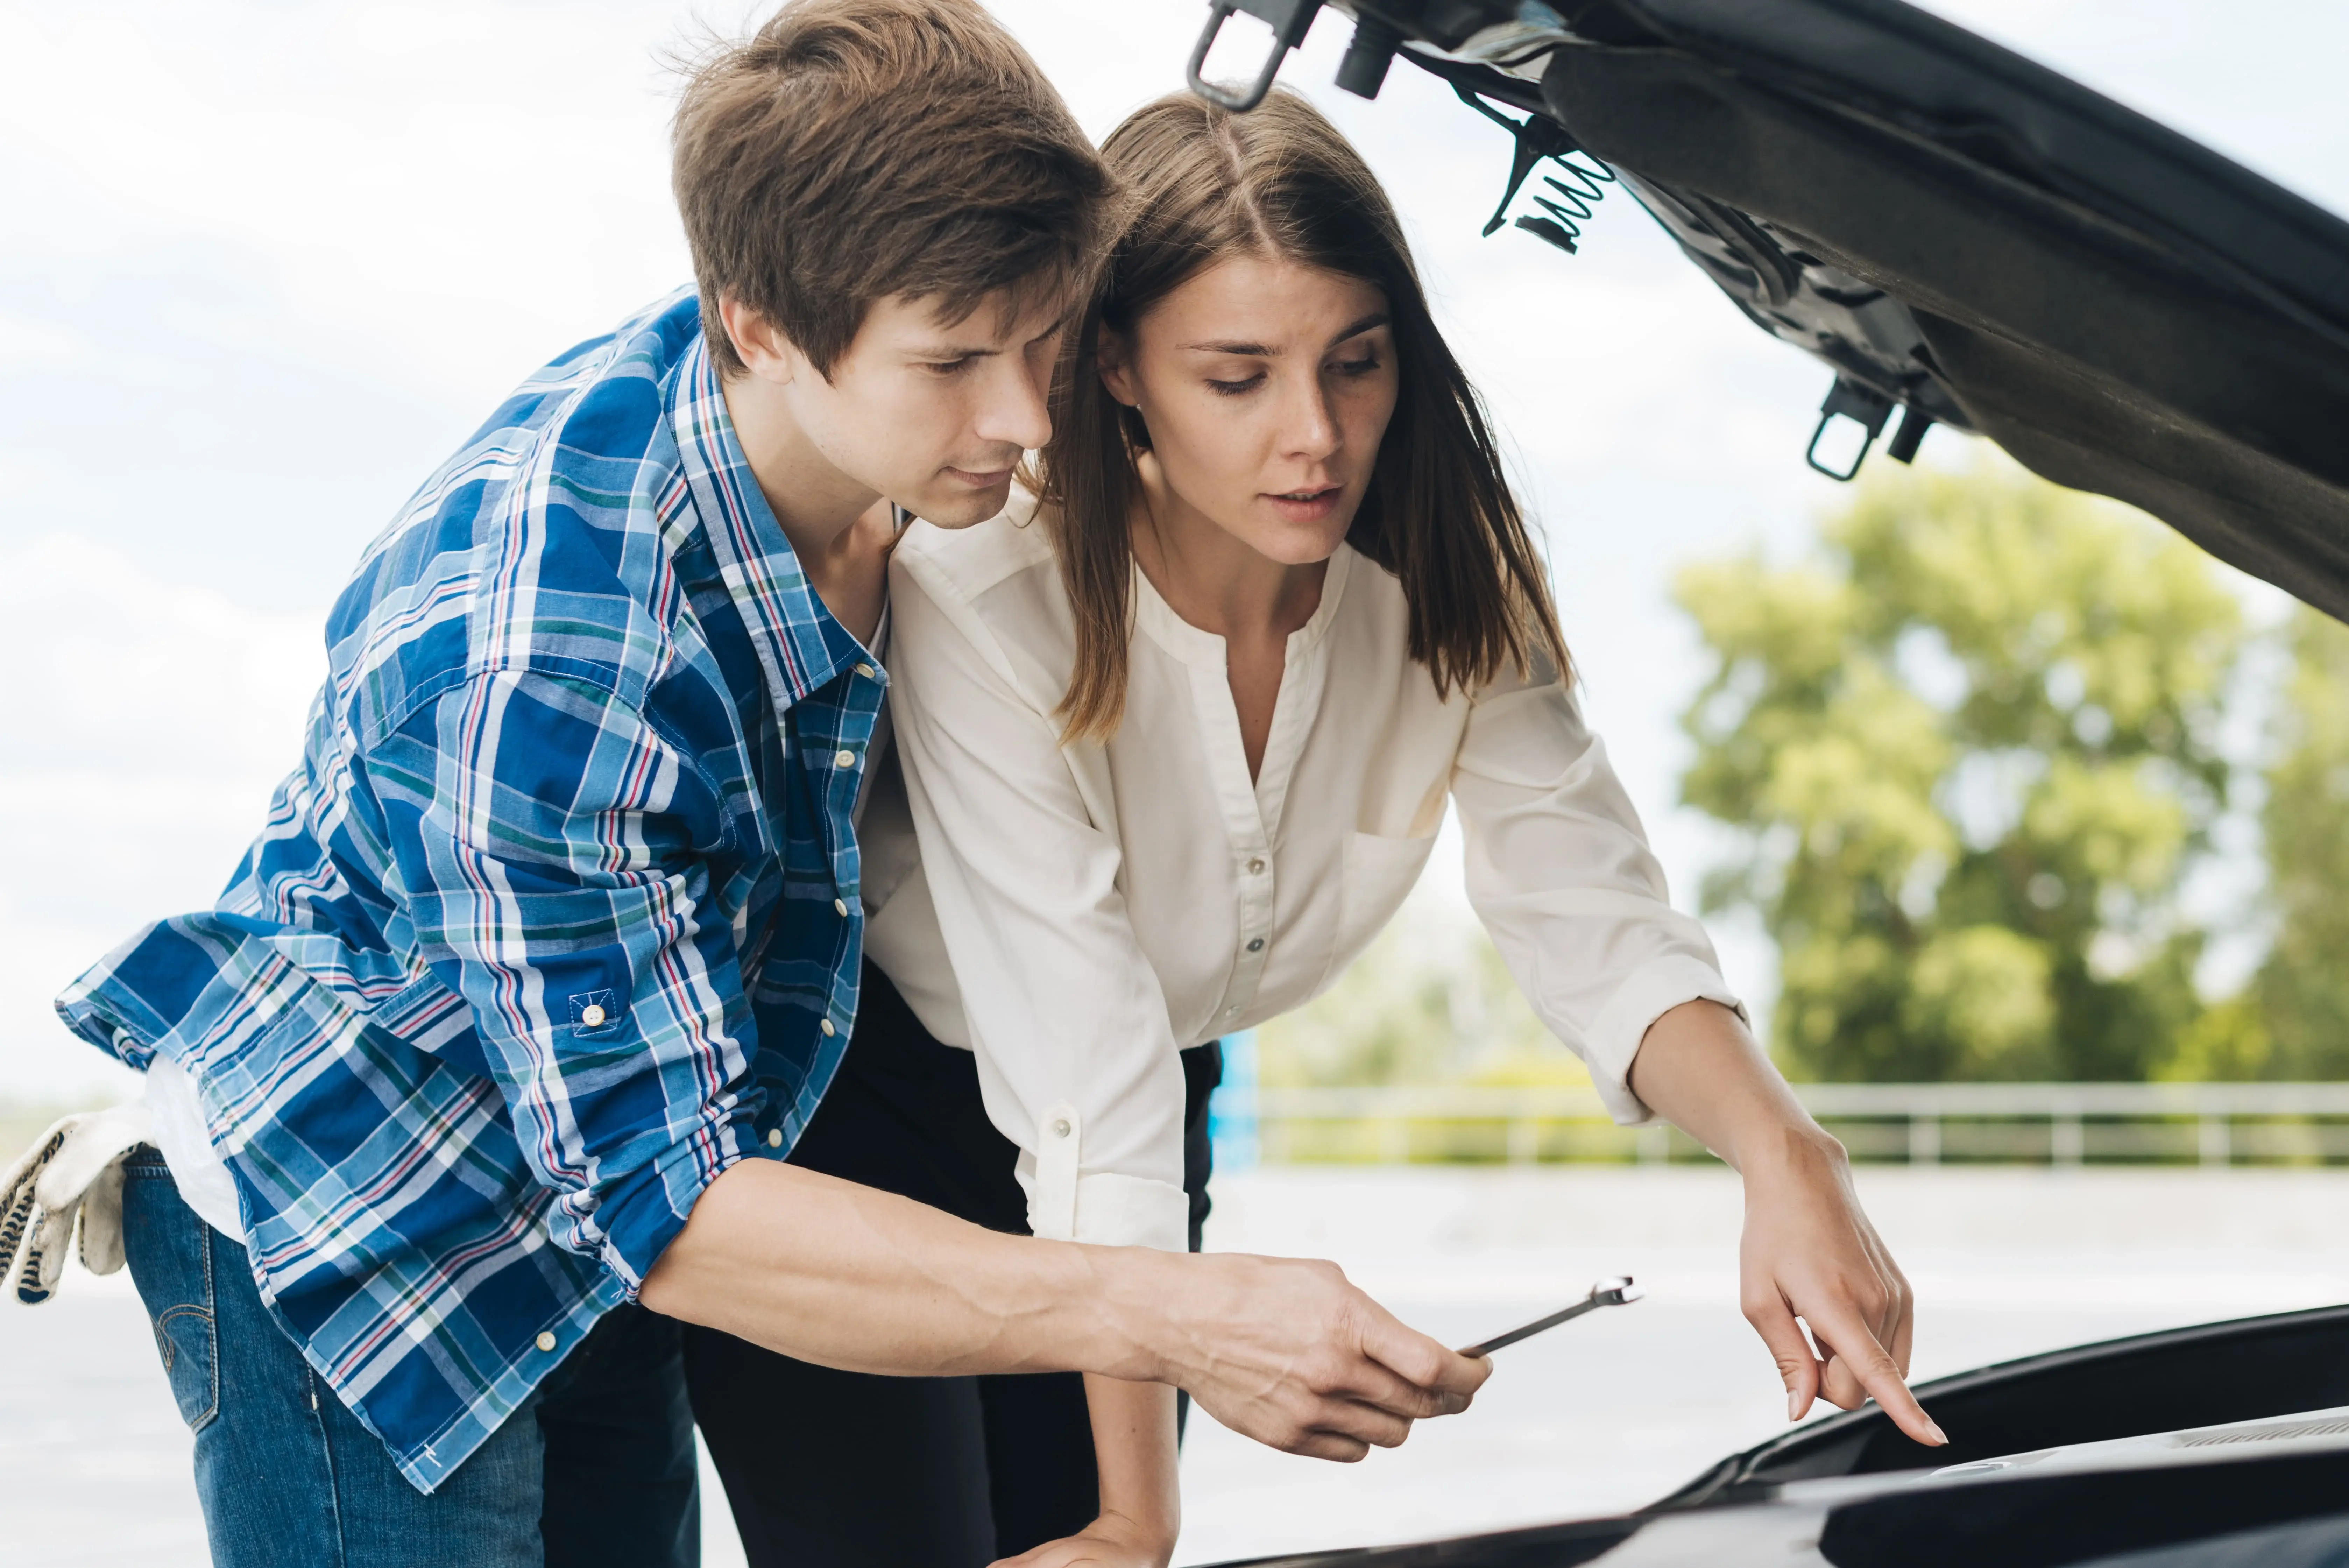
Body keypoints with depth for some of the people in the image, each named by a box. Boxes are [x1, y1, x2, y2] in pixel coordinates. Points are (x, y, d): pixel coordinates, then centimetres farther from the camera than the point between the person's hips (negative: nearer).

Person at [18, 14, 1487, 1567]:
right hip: (354, 1240, -7)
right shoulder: (535, 652, -37)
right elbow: (651, 1198, -35)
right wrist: (1168, 1319, -40)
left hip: (599, 1234, 7)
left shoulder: (883, 458, -13)